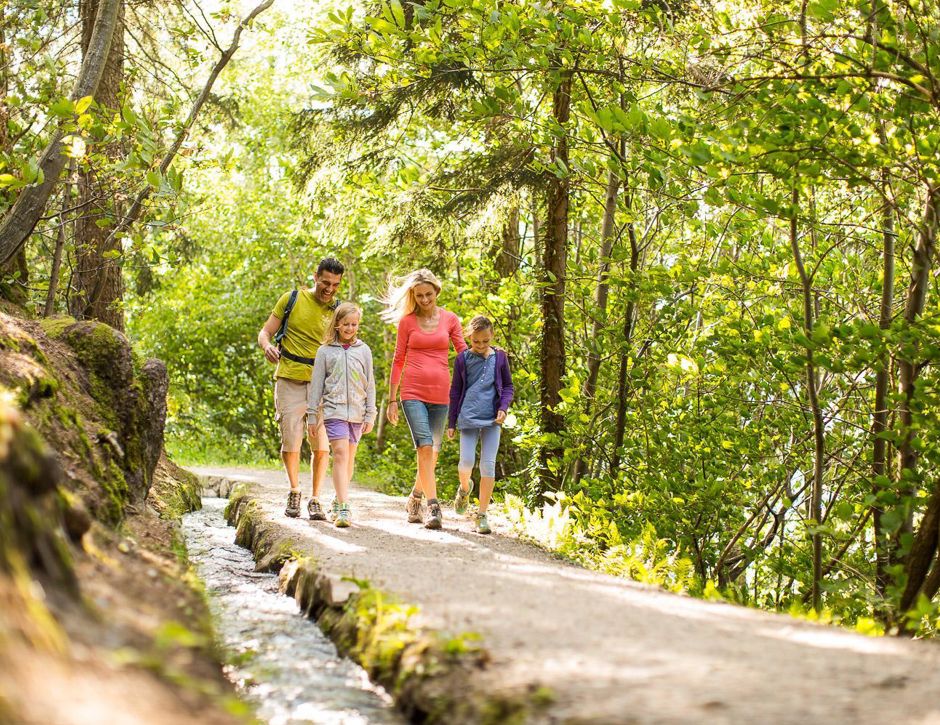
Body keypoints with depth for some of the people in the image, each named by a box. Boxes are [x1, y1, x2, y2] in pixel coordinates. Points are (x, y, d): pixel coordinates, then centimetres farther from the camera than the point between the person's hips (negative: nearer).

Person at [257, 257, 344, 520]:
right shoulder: (292, 299, 5)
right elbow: (265, 333, 8)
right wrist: (267, 346, -16)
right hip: (290, 380, -1)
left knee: (322, 445, -6)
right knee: (291, 442, 0)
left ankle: (315, 499, 4)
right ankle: (294, 491, 22)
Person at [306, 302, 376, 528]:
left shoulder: (363, 350, 10)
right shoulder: (325, 351, 5)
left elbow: (370, 384, 11)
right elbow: (317, 384, 6)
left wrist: (370, 415, 6)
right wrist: (312, 415, 4)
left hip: (357, 412, 3)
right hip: (334, 410, -3)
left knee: (349, 458, 8)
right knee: (340, 454, -14)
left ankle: (338, 501, 22)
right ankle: (343, 508, -20)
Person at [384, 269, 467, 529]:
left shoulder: (450, 319, 8)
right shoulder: (407, 321, 5)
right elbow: (398, 361, 8)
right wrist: (392, 399, 7)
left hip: (440, 393, 2)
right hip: (413, 392, -2)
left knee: (433, 452, 8)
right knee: (425, 447, -16)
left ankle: (414, 499, 29)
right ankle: (433, 508, -17)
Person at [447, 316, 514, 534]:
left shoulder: (499, 357, 5)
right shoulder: (463, 359, 4)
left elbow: (508, 386, 13)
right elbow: (455, 391, 9)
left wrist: (503, 407, -6)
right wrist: (451, 423, 8)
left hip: (492, 419, 0)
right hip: (468, 418, 0)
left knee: (488, 465, -4)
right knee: (466, 461, -10)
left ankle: (483, 515, 3)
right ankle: (464, 488, 26)